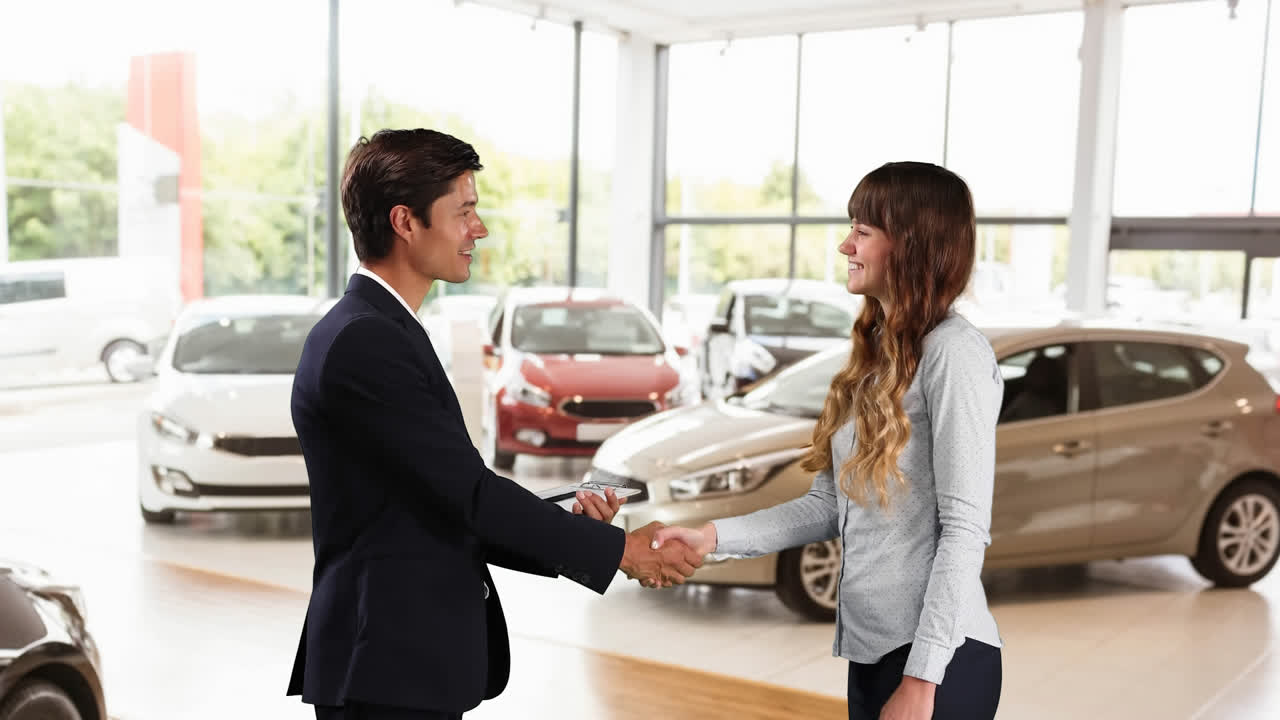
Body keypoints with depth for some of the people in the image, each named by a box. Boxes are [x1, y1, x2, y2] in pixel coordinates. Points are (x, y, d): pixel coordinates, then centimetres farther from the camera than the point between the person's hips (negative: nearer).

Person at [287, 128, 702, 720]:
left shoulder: (379, 333, 13)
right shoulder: (363, 344, -18)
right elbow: (469, 491, -20)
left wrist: (566, 526, 0)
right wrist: (617, 549, -12)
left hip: (414, 661, 9)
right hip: (388, 671, -9)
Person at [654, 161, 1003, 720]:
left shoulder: (954, 353, -12)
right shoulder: (877, 355, 12)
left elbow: (964, 528, -16)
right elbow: (828, 506, 8)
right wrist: (712, 537, -1)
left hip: (939, 657, -8)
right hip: (870, 648, 8)